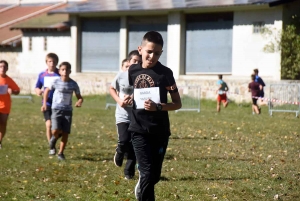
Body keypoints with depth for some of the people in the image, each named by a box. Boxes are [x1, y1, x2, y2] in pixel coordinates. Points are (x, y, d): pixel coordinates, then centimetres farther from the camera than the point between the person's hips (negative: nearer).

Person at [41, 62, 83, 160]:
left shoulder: (73, 84, 0)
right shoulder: (56, 82, -3)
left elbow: (79, 97, 7)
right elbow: (47, 90, 13)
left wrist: (79, 101, -17)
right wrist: (44, 104, 9)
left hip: (67, 111, 2)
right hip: (56, 109, -2)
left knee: (65, 133, -2)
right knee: (55, 131, -19)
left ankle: (61, 153, 14)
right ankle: (54, 138, 18)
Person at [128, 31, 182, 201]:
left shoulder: (165, 73, -6)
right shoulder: (133, 71, 2)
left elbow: (177, 103, -6)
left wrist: (157, 107, -21)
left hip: (160, 131, 0)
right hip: (139, 130, 0)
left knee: (155, 175, 11)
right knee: (147, 173, -12)